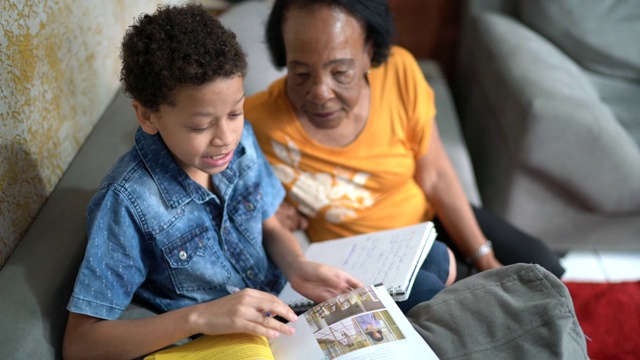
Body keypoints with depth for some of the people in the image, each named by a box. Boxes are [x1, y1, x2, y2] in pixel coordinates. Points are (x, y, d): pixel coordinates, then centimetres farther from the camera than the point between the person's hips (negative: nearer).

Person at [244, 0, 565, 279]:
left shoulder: (399, 72, -21)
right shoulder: (255, 121, -30)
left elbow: (436, 177, -11)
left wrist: (484, 258, -8)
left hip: (429, 218, 4)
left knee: (541, 268, 7)